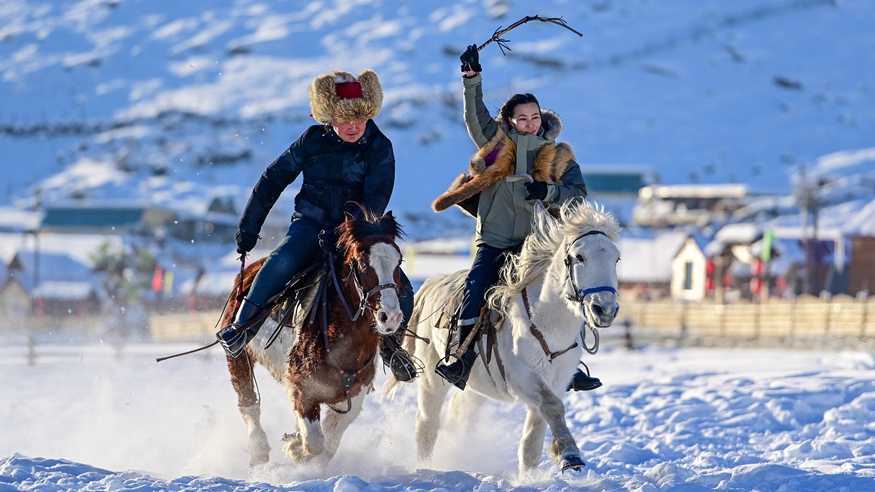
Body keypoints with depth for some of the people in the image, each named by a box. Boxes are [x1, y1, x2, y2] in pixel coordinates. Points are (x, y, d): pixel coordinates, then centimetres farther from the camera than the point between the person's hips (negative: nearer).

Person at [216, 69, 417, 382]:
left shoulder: (379, 149, -4)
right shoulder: (314, 140, -2)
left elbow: (376, 200, -12)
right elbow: (273, 180, 6)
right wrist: (249, 228, 6)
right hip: (311, 224, -1)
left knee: (400, 289, -16)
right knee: (284, 260, -33)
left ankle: (390, 344, 12)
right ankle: (242, 325, -25)